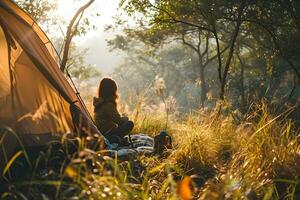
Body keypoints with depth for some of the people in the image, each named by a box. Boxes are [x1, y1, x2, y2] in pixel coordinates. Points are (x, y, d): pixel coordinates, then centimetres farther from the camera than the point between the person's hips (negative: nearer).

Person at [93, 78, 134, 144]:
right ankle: (113, 139, -12)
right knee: (129, 124, -11)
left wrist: (123, 118, 11)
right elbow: (119, 120, -18)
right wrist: (126, 118, 3)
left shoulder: (99, 102, 7)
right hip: (107, 133, -9)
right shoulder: (108, 104, -20)